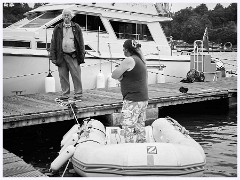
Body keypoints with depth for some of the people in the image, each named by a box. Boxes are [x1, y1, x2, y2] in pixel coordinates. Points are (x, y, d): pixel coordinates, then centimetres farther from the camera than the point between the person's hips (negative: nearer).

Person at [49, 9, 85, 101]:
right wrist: (53, 57, 2)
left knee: (76, 75, -3)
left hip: (73, 56, -1)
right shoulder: (57, 28, 11)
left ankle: (78, 94, 6)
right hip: (61, 56, 2)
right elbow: (53, 43, 9)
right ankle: (65, 94, 14)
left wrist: (82, 55, 0)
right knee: (63, 76, 4)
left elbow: (81, 42, 7)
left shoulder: (76, 28, 9)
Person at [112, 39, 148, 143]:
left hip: (133, 100, -9)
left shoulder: (129, 60, -13)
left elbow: (114, 75, -13)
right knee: (140, 127, 16)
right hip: (143, 99, 9)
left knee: (128, 128, -3)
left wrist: (121, 77, 4)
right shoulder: (141, 60, 15)